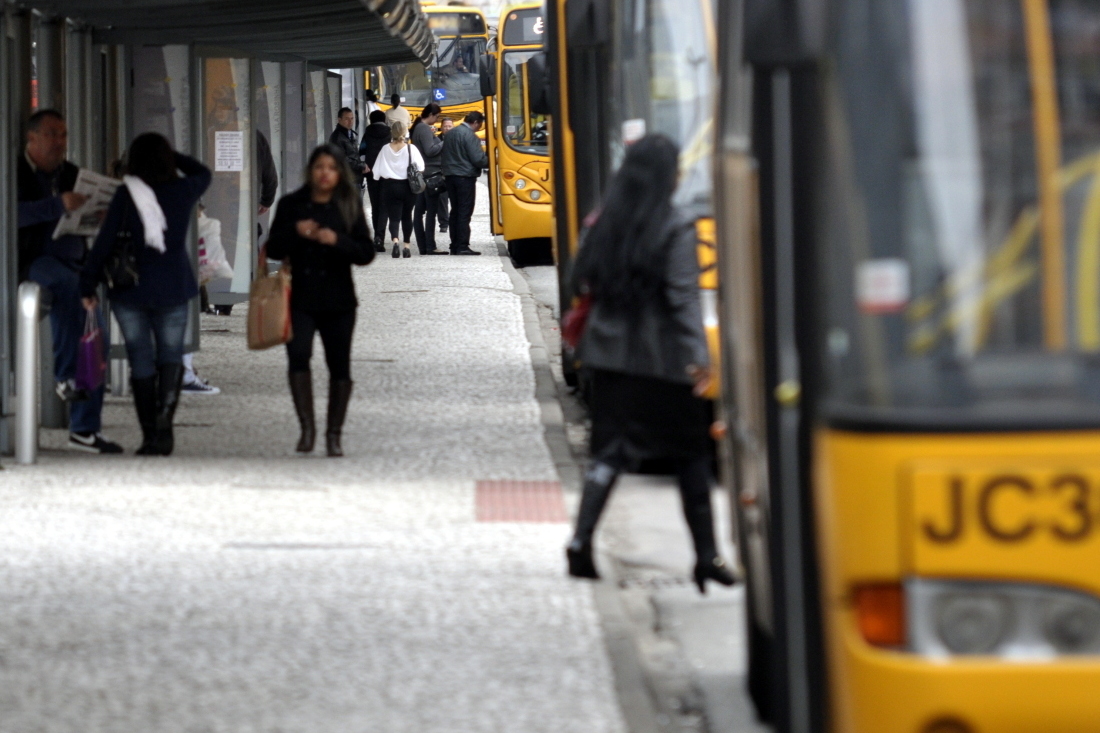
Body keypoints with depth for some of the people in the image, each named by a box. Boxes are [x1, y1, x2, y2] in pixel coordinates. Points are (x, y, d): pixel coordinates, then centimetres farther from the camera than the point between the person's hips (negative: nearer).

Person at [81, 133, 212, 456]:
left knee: (141, 361, 6)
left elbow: (105, 242, -8)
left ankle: (150, 435, 5)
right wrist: (172, 155, 15)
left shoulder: (126, 195, -9)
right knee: (171, 355, 12)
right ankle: (164, 417, -11)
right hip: (173, 288, 1)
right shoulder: (183, 191, -3)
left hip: (130, 289, -1)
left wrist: (88, 285, -1)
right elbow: (203, 173, 21)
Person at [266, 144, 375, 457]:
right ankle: (307, 428, -14)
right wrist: (295, 232, -14)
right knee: (298, 355, -20)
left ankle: (333, 434, 15)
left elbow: (366, 253, -1)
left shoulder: (349, 206, 4)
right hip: (300, 298, -1)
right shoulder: (291, 205, 6)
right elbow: (273, 250, 5)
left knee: (339, 365, 4)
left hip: (338, 300, 1)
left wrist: (337, 240, -18)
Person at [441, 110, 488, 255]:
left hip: (450, 176, 8)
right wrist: (489, 161, 0)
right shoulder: (470, 136, -13)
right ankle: (462, 246, -9)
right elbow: (478, 159, -16)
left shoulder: (449, 134, 12)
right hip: (465, 177, -8)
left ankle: (454, 246, 12)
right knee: (465, 212, -6)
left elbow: (444, 156, 17)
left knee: (455, 211, 12)